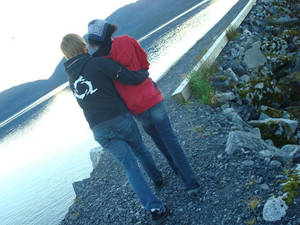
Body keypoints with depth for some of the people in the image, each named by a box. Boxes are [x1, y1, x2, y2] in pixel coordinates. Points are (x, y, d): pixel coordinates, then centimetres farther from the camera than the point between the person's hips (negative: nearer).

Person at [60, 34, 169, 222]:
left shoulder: (71, 78, 13)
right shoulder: (99, 63, -9)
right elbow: (132, 78, -14)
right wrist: (145, 73, 7)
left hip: (100, 131, 3)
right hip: (121, 120, -3)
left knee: (130, 166, 6)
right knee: (140, 149, 26)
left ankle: (154, 207, 1)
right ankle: (156, 176, 48)